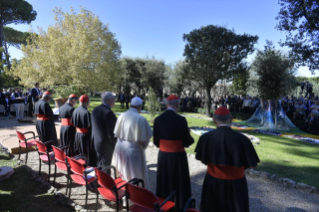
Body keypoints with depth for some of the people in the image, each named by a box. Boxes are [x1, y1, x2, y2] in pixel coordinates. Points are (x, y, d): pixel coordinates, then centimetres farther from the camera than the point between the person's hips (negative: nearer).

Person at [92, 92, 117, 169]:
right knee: (105, 166, 4)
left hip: (96, 142, 9)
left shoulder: (95, 110, 4)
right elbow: (111, 132, -22)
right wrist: (115, 145, -11)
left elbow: (93, 127, 12)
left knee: (99, 165, 22)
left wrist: (94, 139, 20)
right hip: (106, 145, -8)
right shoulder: (108, 113, -23)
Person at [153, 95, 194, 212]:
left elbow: (156, 141, 0)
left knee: (165, 183, 19)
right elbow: (187, 142, -12)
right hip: (178, 157, -4)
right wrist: (190, 137, 10)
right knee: (179, 184, 12)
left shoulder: (158, 119, -5)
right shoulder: (181, 120, -18)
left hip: (162, 156, 4)